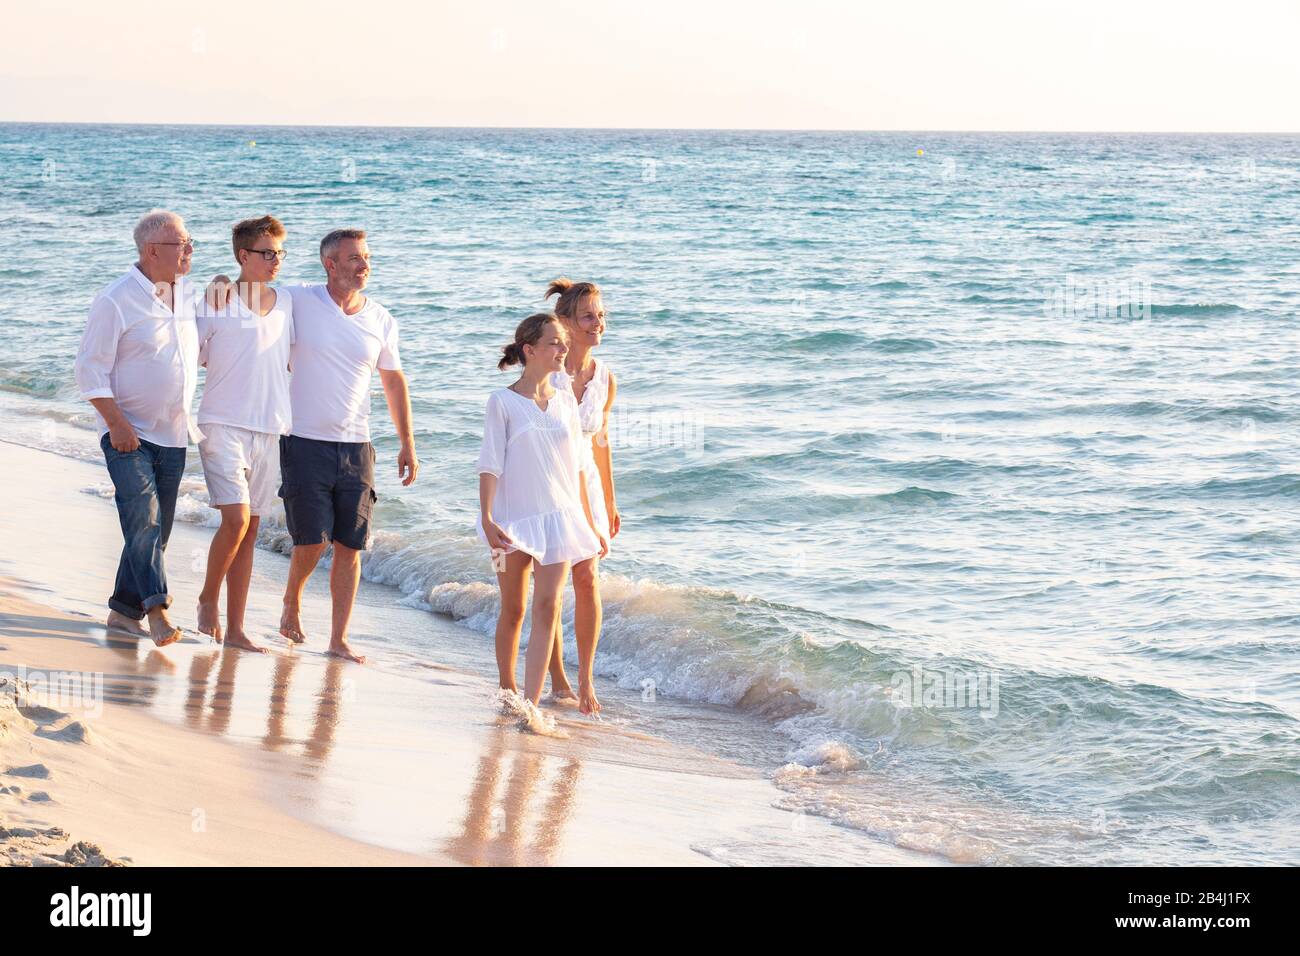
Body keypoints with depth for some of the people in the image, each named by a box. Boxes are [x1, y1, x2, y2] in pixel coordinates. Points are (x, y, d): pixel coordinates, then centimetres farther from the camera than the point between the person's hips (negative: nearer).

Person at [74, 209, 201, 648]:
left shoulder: (185, 295, 9)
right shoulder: (115, 301, -12)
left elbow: (196, 351, 25)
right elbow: (90, 369, -12)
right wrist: (117, 423, -18)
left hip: (173, 432, 7)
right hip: (128, 432, -7)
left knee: (156, 527, 8)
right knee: (143, 518, -17)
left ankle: (124, 611, 17)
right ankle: (156, 608, -20)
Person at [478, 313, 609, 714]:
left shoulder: (565, 400, 8)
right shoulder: (503, 402, -4)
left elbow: (578, 467, 13)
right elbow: (490, 465, -6)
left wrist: (590, 525, 14)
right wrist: (486, 518, -16)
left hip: (559, 516, 2)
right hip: (514, 517, -2)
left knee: (547, 607, -11)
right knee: (513, 610, 8)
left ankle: (531, 704, -16)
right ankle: (507, 692, 25)